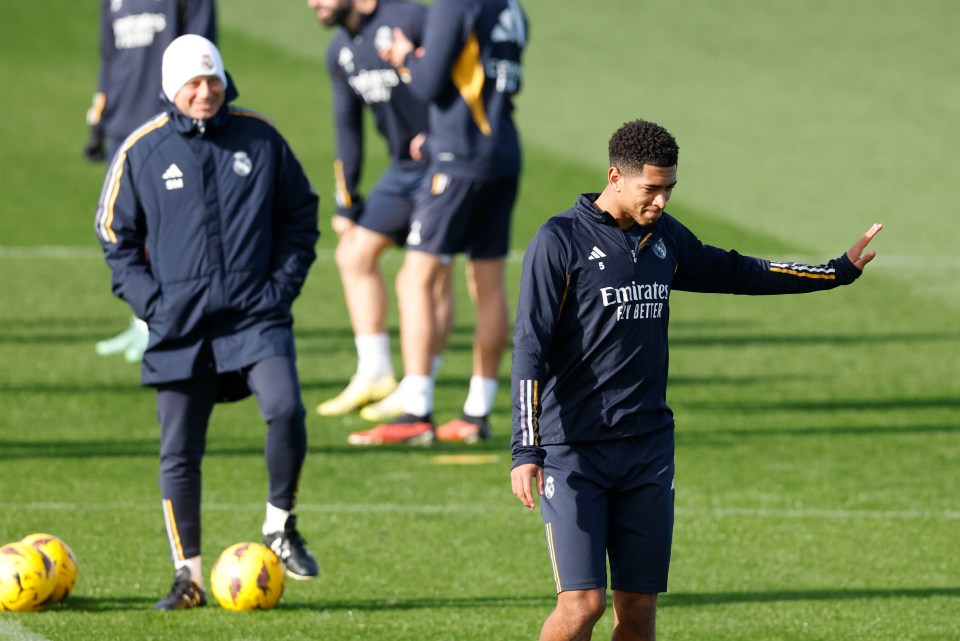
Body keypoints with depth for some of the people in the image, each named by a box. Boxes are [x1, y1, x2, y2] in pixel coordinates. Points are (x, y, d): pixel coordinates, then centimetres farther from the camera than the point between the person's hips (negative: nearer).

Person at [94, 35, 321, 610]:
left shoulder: (260, 137, 4)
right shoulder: (142, 151, 1)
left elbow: (301, 213, 14)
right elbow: (115, 234, 9)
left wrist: (284, 282, 2)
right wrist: (150, 302, -2)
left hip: (258, 314, 0)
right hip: (181, 325, 0)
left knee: (285, 410, -22)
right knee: (180, 451, 2)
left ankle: (281, 525, 1)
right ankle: (188, 575, 12)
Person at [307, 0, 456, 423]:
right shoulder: (340, 52, 10)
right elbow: (347, 129, 15)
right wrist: (346, 204, 13)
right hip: (403, 167, 9)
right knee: (355, 253, 7)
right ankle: (375, 376, 14)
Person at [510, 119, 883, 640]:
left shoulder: (664, 237, 12)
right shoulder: (561, 241, -7)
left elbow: (733, 272, 28)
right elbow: (530, 348, -10)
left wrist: (841, 270, 31)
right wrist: (524, 450, -18)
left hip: (648, 446, 6)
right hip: (572, 448, -6)